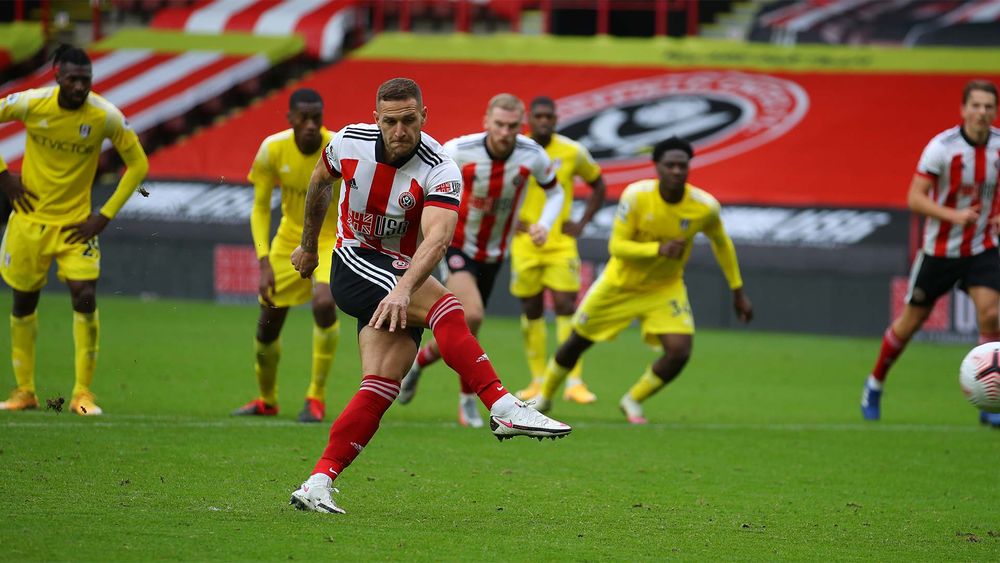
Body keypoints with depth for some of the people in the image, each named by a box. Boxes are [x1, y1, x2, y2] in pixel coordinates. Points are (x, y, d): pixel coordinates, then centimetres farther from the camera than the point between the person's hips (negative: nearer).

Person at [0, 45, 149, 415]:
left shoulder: (106, 117, -14)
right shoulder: (31, 104, -14)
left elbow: (138, 165, -4)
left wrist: (105, 216, -8)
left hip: (76, 224, -1)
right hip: (30, 218, 1)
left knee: (86, 298, -15)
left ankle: (82, 393, -5)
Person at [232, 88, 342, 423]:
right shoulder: (273, 149, -15)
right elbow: (260, 208, -6)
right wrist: (264, 263, -14)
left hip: (332, 237, -3)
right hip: (290, 238, 3)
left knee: (324, 302, -29)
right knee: (268, 323, 6)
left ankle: (316, 398, -12)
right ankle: (266, 400, 34)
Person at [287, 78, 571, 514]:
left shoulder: (440, 171, -18)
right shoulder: (349, 142, -9)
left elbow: (437, 238, -36)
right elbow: (320, 181, 15)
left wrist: (403, 289, -52)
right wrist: (308, 244, 26)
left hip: (402, 277, 1)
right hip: (354, 266, -1)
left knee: (382, 387, -15)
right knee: (446, 307, -26)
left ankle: (318, 483, -12)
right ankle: (505, 409, -33)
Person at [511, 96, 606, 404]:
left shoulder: (573, 152, -1)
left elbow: (598, 185, 14)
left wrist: (582, 223, 3)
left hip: (561, 243, -1)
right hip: (525, 243, 1)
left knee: (566, 306, -10)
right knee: (531, 310, 5)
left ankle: (574, 381, -10)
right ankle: (538, 380, 16)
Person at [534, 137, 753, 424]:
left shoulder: (705, 207, -20)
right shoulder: (636, 195, -26)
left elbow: (721, 243, 1)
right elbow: (616, 246, -25)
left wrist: (738, 292, 6)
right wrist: (658, 249, -41)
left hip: (665, 289, 1)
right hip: (620, 283, -1)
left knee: (679, 351, -18)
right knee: (577, 342, 10)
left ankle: (632, 401, 9)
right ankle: (544, 395, 38)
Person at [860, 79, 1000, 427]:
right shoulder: (942, 147, -19)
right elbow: (914, 199, -21)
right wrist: (953, 215, -34)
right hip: (939, 250, -2)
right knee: (910, 323, 8)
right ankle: (875, 383, 32)